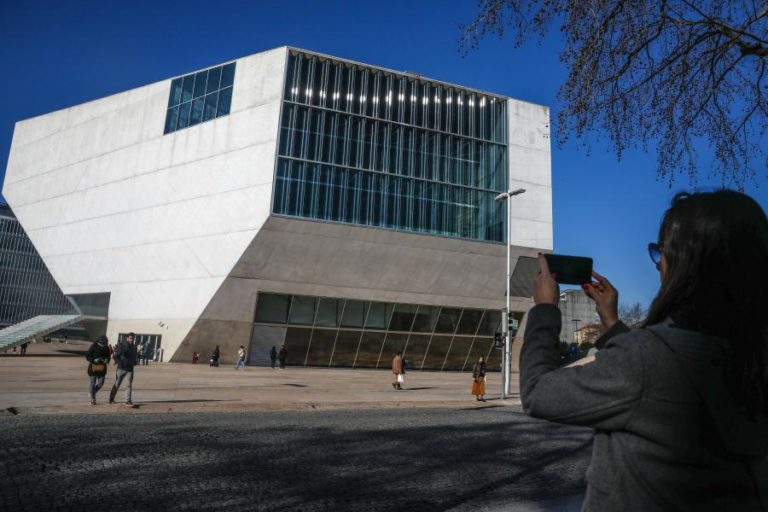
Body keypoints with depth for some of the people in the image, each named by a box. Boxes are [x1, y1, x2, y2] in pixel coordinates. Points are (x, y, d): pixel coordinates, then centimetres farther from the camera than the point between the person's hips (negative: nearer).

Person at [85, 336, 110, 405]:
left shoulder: (106, 348, 3)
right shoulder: (93, 347, -9)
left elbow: (108, 356, 13)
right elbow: (87, 356, -7)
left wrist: (107, 360, -10)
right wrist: (94, 360, -23)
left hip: (102, 368, 4)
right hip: (93, 367, -4)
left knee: (100, 383, 3)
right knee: (93, 383, 2)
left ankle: (91, 393, 32)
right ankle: (93, 399, 15)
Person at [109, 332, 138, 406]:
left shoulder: (134, 347, 9)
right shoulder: (121, 345, -5)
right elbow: (115, 356, -3)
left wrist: (134, 362, 6)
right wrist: (119, 362, -13)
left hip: (130, 369, 3)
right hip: (121, 368, -3)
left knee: (129, 384, -9)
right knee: (117, 384, 10)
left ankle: (128, 400, -11)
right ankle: (111, 398, 31)